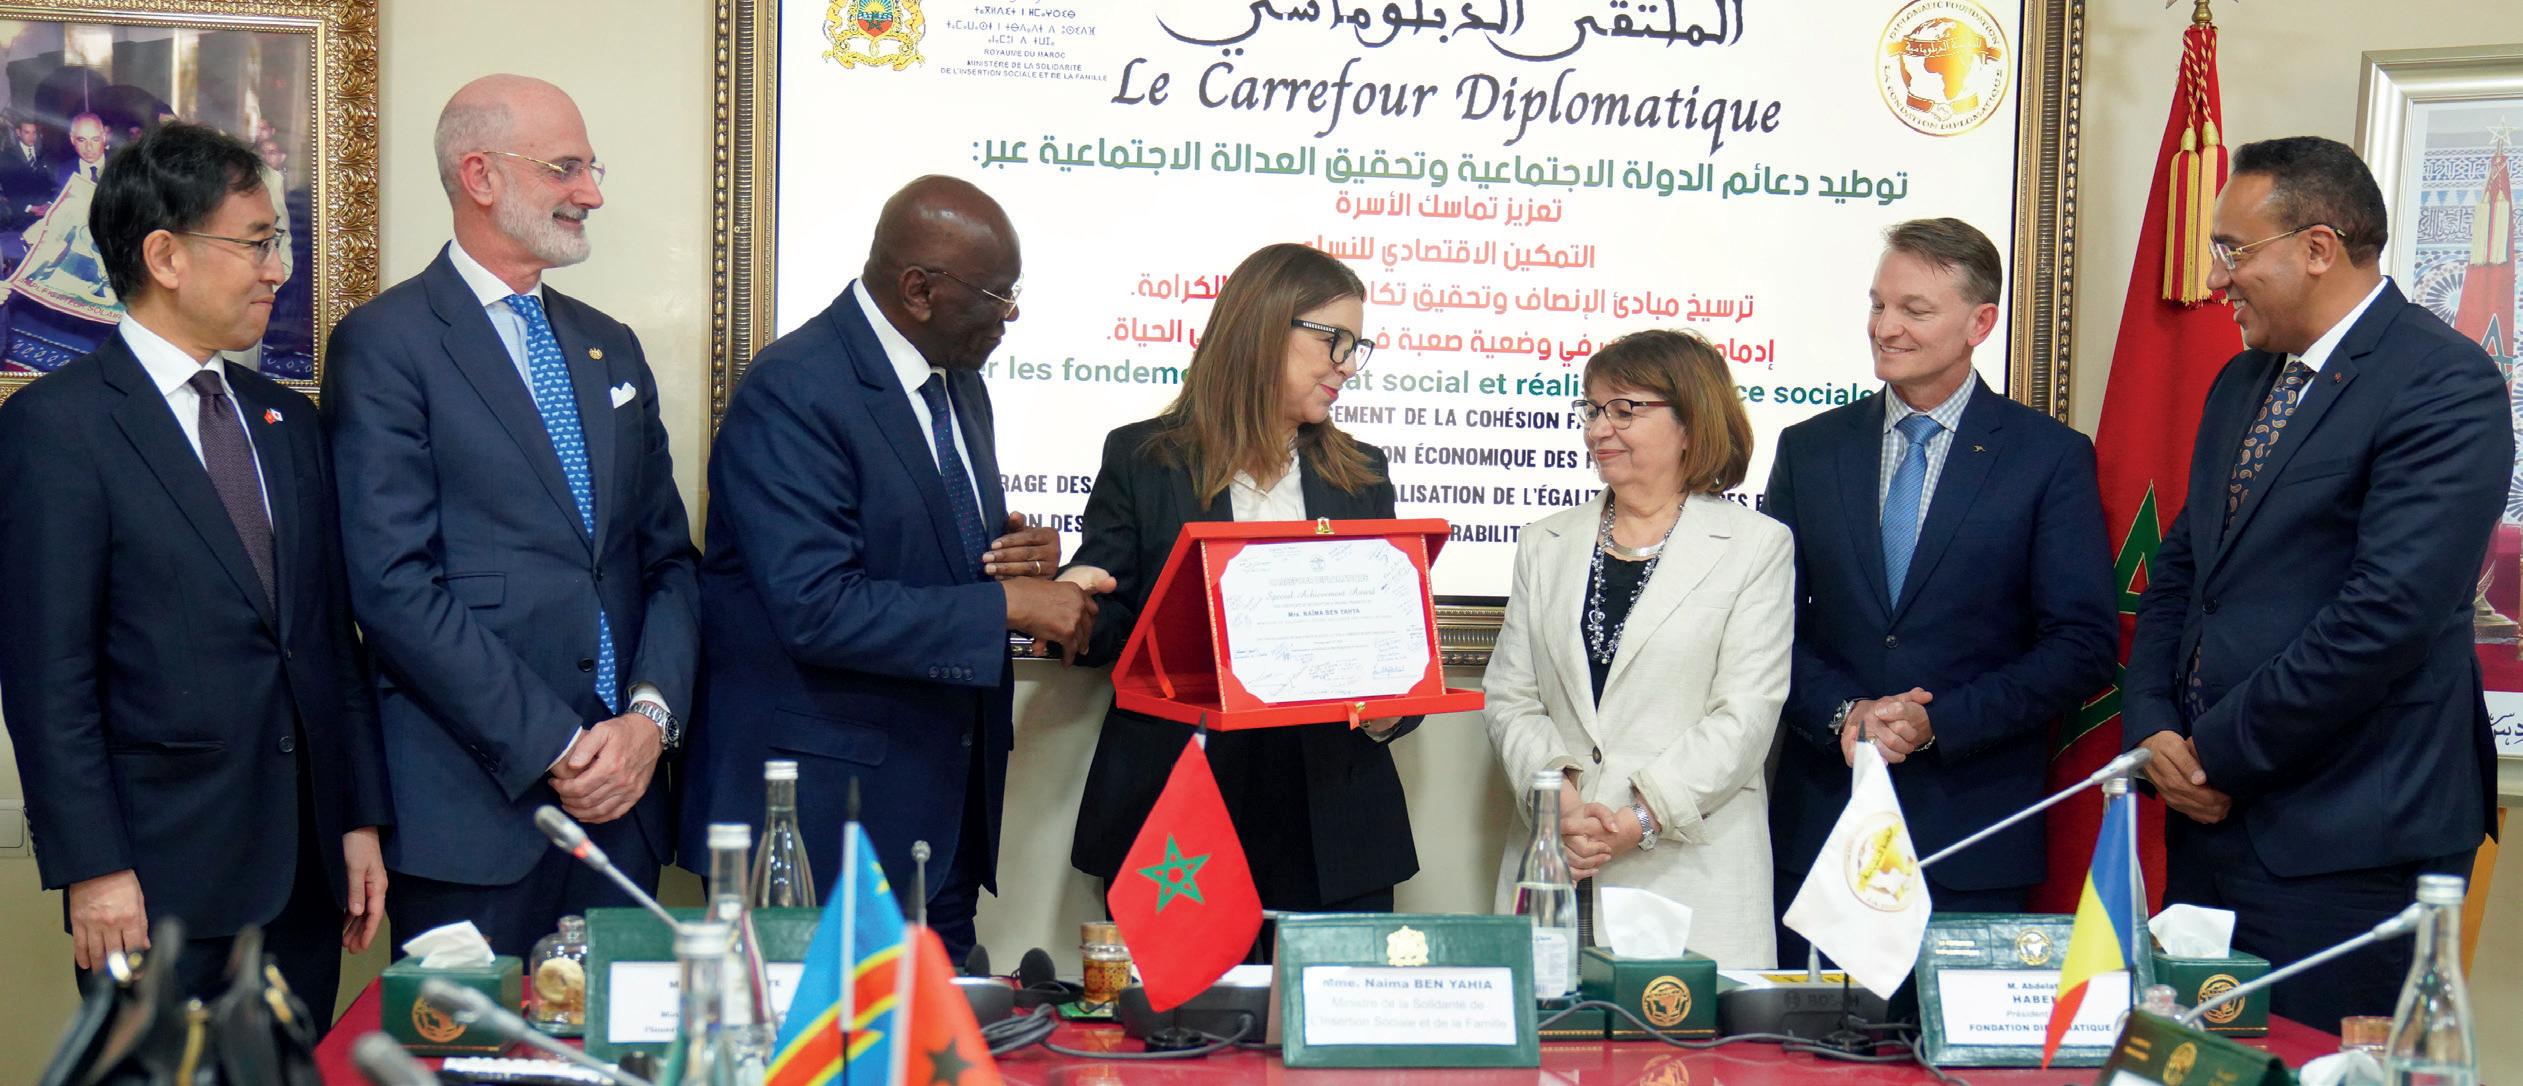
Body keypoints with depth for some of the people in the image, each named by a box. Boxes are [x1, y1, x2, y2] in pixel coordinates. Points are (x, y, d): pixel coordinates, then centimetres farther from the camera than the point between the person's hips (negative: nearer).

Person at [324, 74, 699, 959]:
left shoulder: (612, 349, 17)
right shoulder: (385, 345, -5)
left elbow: (668, 559, 15)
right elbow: (394, 584, -13)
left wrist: (650, 718, -3)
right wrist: (554, 749, -14)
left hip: (619, 792, 6)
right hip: (473, 810, -6)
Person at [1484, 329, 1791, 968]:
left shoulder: (1757, 546, 3)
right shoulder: (1545, 546, 16)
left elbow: (1744, 717, -5)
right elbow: (1509, 699, 10)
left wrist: (1640, 821, -14)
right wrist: (1561, 801, -8)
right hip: (1554, 867, 3)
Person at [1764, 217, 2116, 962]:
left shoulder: (2051, 458, 1)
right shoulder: (1810, 450, 10)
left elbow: (2084, 646, -4)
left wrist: (1938, 722, -13)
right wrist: (1844, 715, -11)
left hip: (1974, 835, -2)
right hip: (1821, 822, 2)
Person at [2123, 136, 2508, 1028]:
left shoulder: (2443, 385, -12)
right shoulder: (2242, 384, 17)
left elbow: (2389, 613, -21)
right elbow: (2180, 570, 19)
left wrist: (2219, 752, -14)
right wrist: (2154, 729, 1)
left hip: (2344, 845, -8)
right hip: (2213, 820, 8)